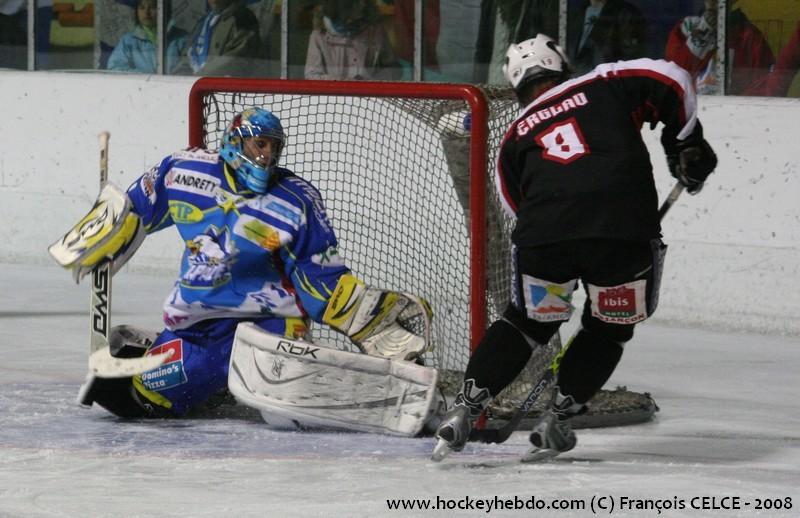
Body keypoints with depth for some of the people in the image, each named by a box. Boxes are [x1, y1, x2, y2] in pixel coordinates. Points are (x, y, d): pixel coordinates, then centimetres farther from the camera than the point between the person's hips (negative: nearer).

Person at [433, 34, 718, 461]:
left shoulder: (515, 137, 26)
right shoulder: (603, 85, 21)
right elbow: (671, 81, 12)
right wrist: (685, 143, 23)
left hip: (543, 236, 2)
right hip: (624, 230, -2)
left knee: (529, 320, 26)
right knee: (609, 328, 23)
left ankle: (465, 409, 18)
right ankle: (557, 420, 18)